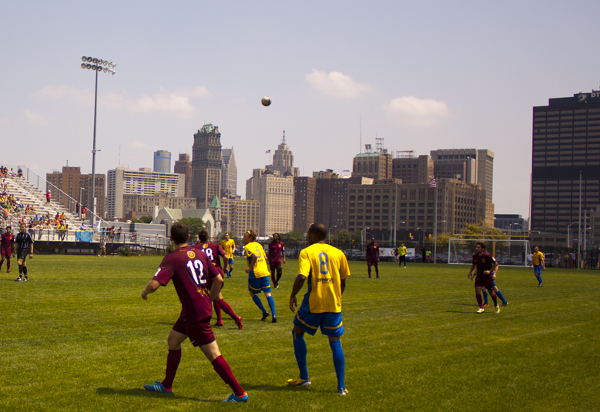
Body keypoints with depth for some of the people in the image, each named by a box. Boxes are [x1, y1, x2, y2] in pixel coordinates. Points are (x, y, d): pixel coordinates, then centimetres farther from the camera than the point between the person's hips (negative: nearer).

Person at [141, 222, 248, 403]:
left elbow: (154, 283, -21)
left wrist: (145, 292, 1)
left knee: (213, 354, -5)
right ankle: (166, 386, 31)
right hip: (203, 308, 8)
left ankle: (239, 393, -3)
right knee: (173, 340, 21)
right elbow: (218, 280, 8)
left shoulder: (172, 259, -13)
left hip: (195, 314, -8)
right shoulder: (200, 254, 8)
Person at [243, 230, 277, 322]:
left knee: (252, 293, 13)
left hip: (255, 273, -6)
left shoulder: (248, 247, -7)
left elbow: (255, 256, -24)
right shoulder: (258, 245, 15)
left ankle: (264, 311, 6)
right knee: (268, 293, 3)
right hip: (264, 272, 6)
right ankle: (274, 315, -8)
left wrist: (250, 268, -17)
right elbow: (265, 258, 18)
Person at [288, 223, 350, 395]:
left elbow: (301, 277, -18)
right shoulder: (338, 253, 7)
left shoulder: (307, 252, -4)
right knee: (335, 341, 8)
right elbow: (343, 281, 10)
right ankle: (341, 386, 3)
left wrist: (292, 296, -4)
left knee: (297, 333, 19)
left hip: (313, 303, -3)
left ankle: (304, 377, 19)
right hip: (334, 304, 3)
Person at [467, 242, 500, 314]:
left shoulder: (487, 256, -18)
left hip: (488, 277, -4)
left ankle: (496, 306, 35)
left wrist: (489, 271, -19)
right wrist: (470, 272, 6)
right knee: (477, 291, -14)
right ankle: (481, 308, -8)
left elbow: (496, 263, -9)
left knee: (491, 292, 8)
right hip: (479, 276, 4)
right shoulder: (475, 256, -1)